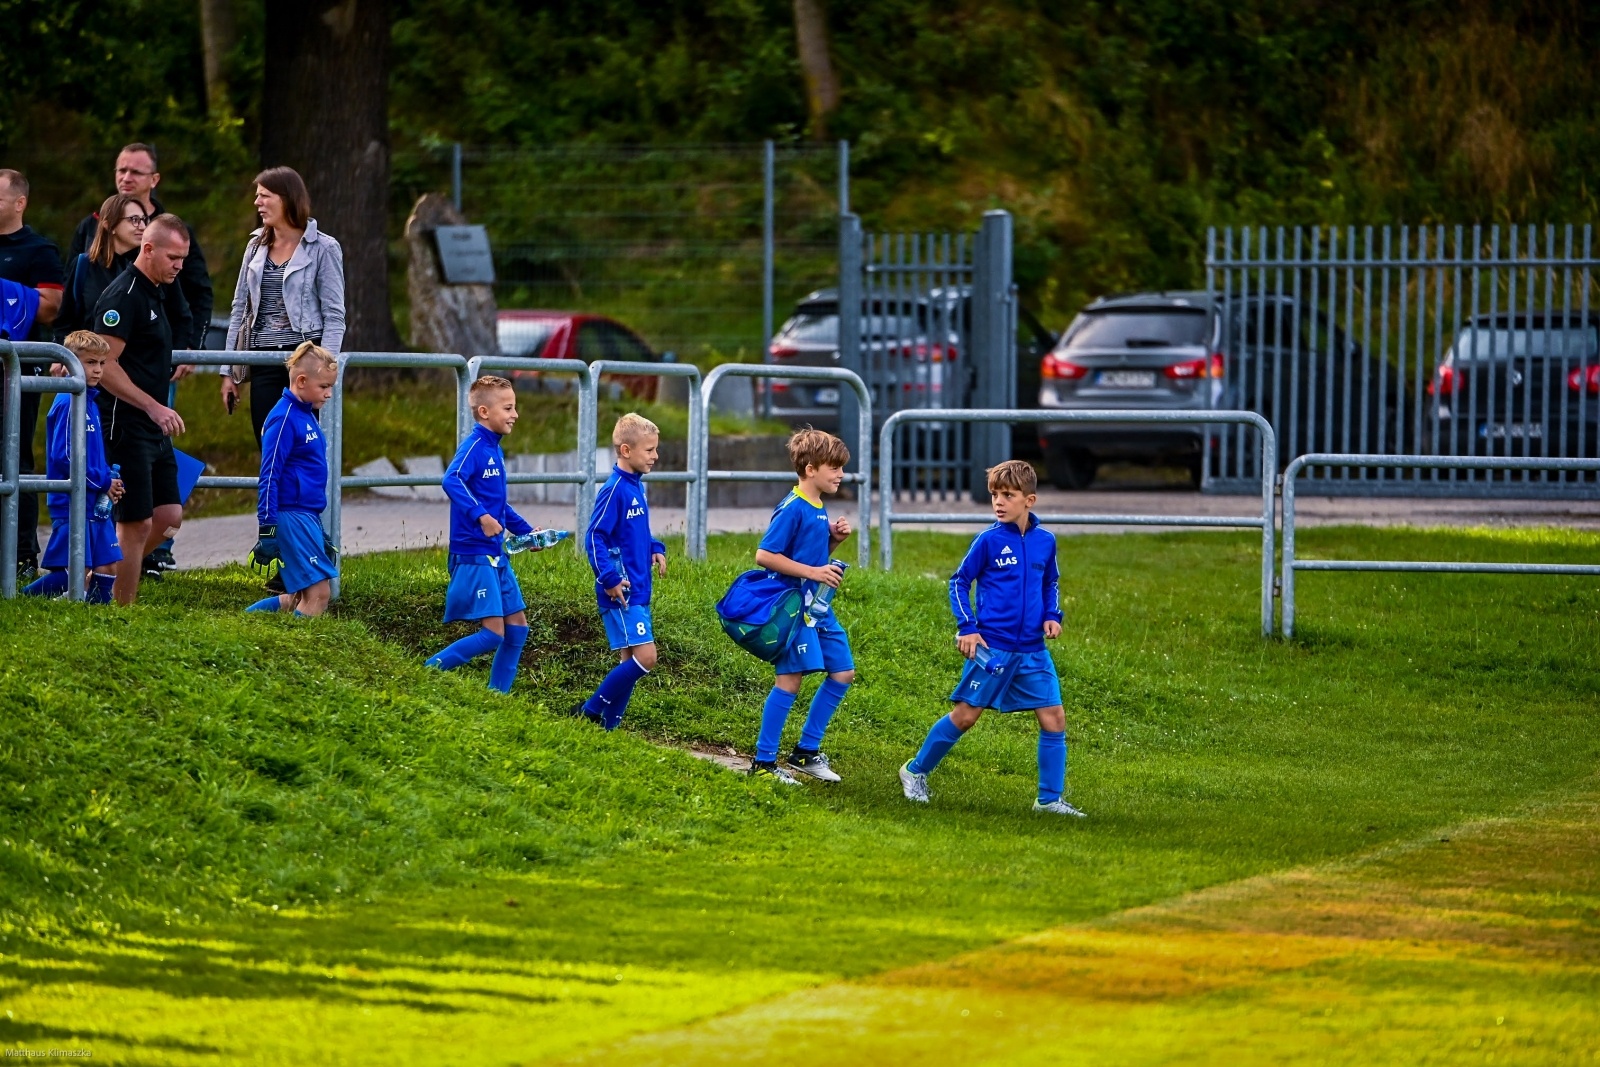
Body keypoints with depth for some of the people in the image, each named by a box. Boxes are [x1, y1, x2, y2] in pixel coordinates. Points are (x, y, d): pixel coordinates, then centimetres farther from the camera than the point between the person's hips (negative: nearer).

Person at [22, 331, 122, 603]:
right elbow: (64, 457, -19)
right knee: (75, 574, -11)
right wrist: (104, 482, -14)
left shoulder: (90, 403, 15)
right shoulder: (68, 403, -14)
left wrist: (111, 481, 4)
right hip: (72, 505, -9)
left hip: (96, 505, 9)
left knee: (107, 568, 8)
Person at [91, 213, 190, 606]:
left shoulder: (154, 294, 16)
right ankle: (123, 608, -1)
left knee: (168, 517, 9)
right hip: (125, 426, -10)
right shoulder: (124, 296, -15)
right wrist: (154, 407, -26)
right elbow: (105, 365, -21)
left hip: (153, 429, 10)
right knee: (137, 523, -7)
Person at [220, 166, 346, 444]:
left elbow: (334, 316, -6)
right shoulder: (256, 246, 13)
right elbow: (240, 309, 16)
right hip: (264, 362, 5)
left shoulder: (322, 249, -3)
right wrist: (229, 371, 12)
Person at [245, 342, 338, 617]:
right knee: (318, 593, -14)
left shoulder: (307, 415, 14)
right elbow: (269, 476, -15)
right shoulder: (284, 418, -13)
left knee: (301, 598, 12)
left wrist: (319, 532, 28)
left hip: (308, 517, 10)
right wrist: (267, 529, -17)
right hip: (291, 516, -10)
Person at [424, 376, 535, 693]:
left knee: (517, 627, 11)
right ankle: (429, 671, -3)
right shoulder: (474, 446, -14)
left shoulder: (494, 450, 15)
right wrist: (480, 515, -44)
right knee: (492, 633, -13)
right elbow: (452, 480, -34)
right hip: (474, 555, -10)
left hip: (496, 555, 10)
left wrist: (525, 530, 19)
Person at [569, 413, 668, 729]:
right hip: (621, 593, -10)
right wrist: (609, 579, -22)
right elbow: (594, 538, -18)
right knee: (644, 657, -14)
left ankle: (609, 725, 15)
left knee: (631, 662, 10)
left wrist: (655, 549, 10)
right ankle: (589, 712, -5)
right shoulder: (615, 490, -15)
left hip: (638, 590, 10)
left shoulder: (635, 487, 12)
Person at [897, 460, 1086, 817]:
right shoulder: (989, 541, -7)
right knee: (966, 713, 1)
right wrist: (967, 628, -7)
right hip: (992, 647, -4)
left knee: (1054, 718, -2)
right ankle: (916, 771, 20)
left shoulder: (1045, 541, 5)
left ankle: (1050, 798, 6)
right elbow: (959, 582, 1)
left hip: (1032, 651, 4)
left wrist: (1052, 616, 4)